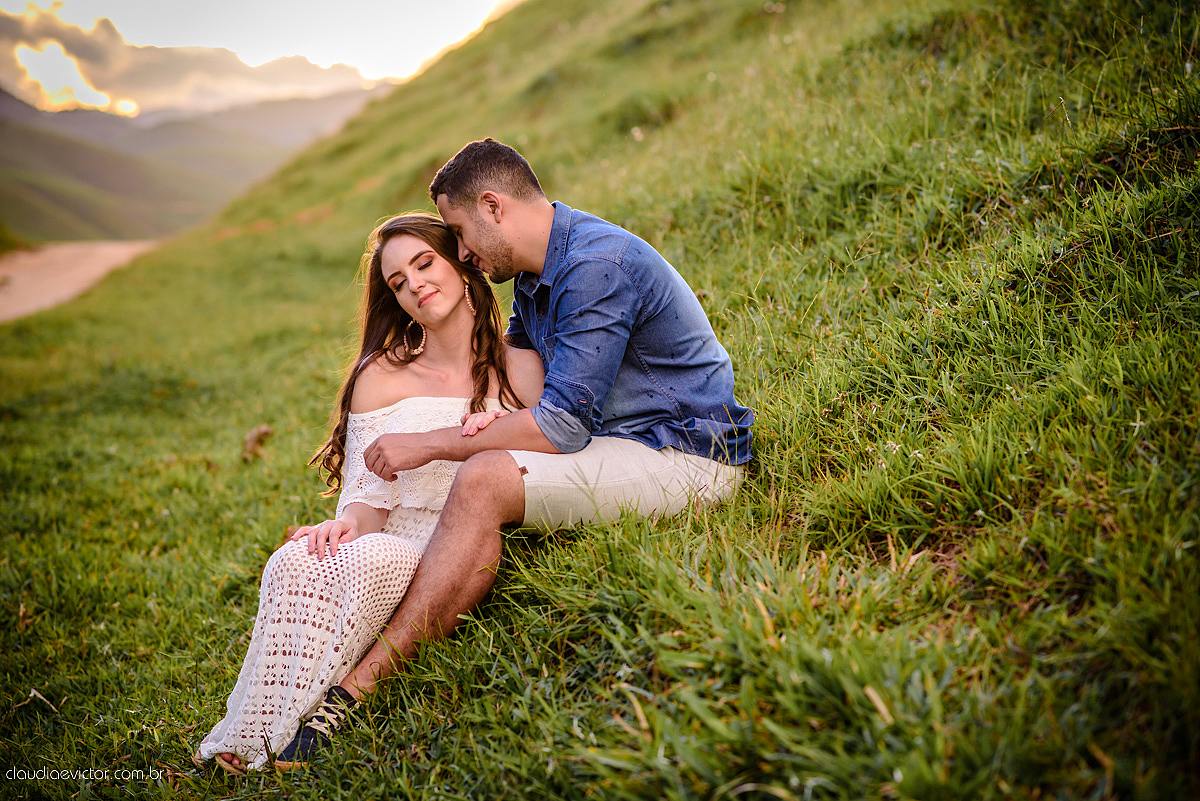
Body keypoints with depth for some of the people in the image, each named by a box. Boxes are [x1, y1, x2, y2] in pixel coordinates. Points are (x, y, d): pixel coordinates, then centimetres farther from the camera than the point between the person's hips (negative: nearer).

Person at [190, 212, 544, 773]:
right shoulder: (380, 376, 10)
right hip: (392, 544, 2)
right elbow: (369, 493, 6)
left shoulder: (519, 369, 7)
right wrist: (349, 522, -18)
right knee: (295, 562, -31)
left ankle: (317, 720, -25)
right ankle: (257, 740, -23)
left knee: (366, 561, -35)